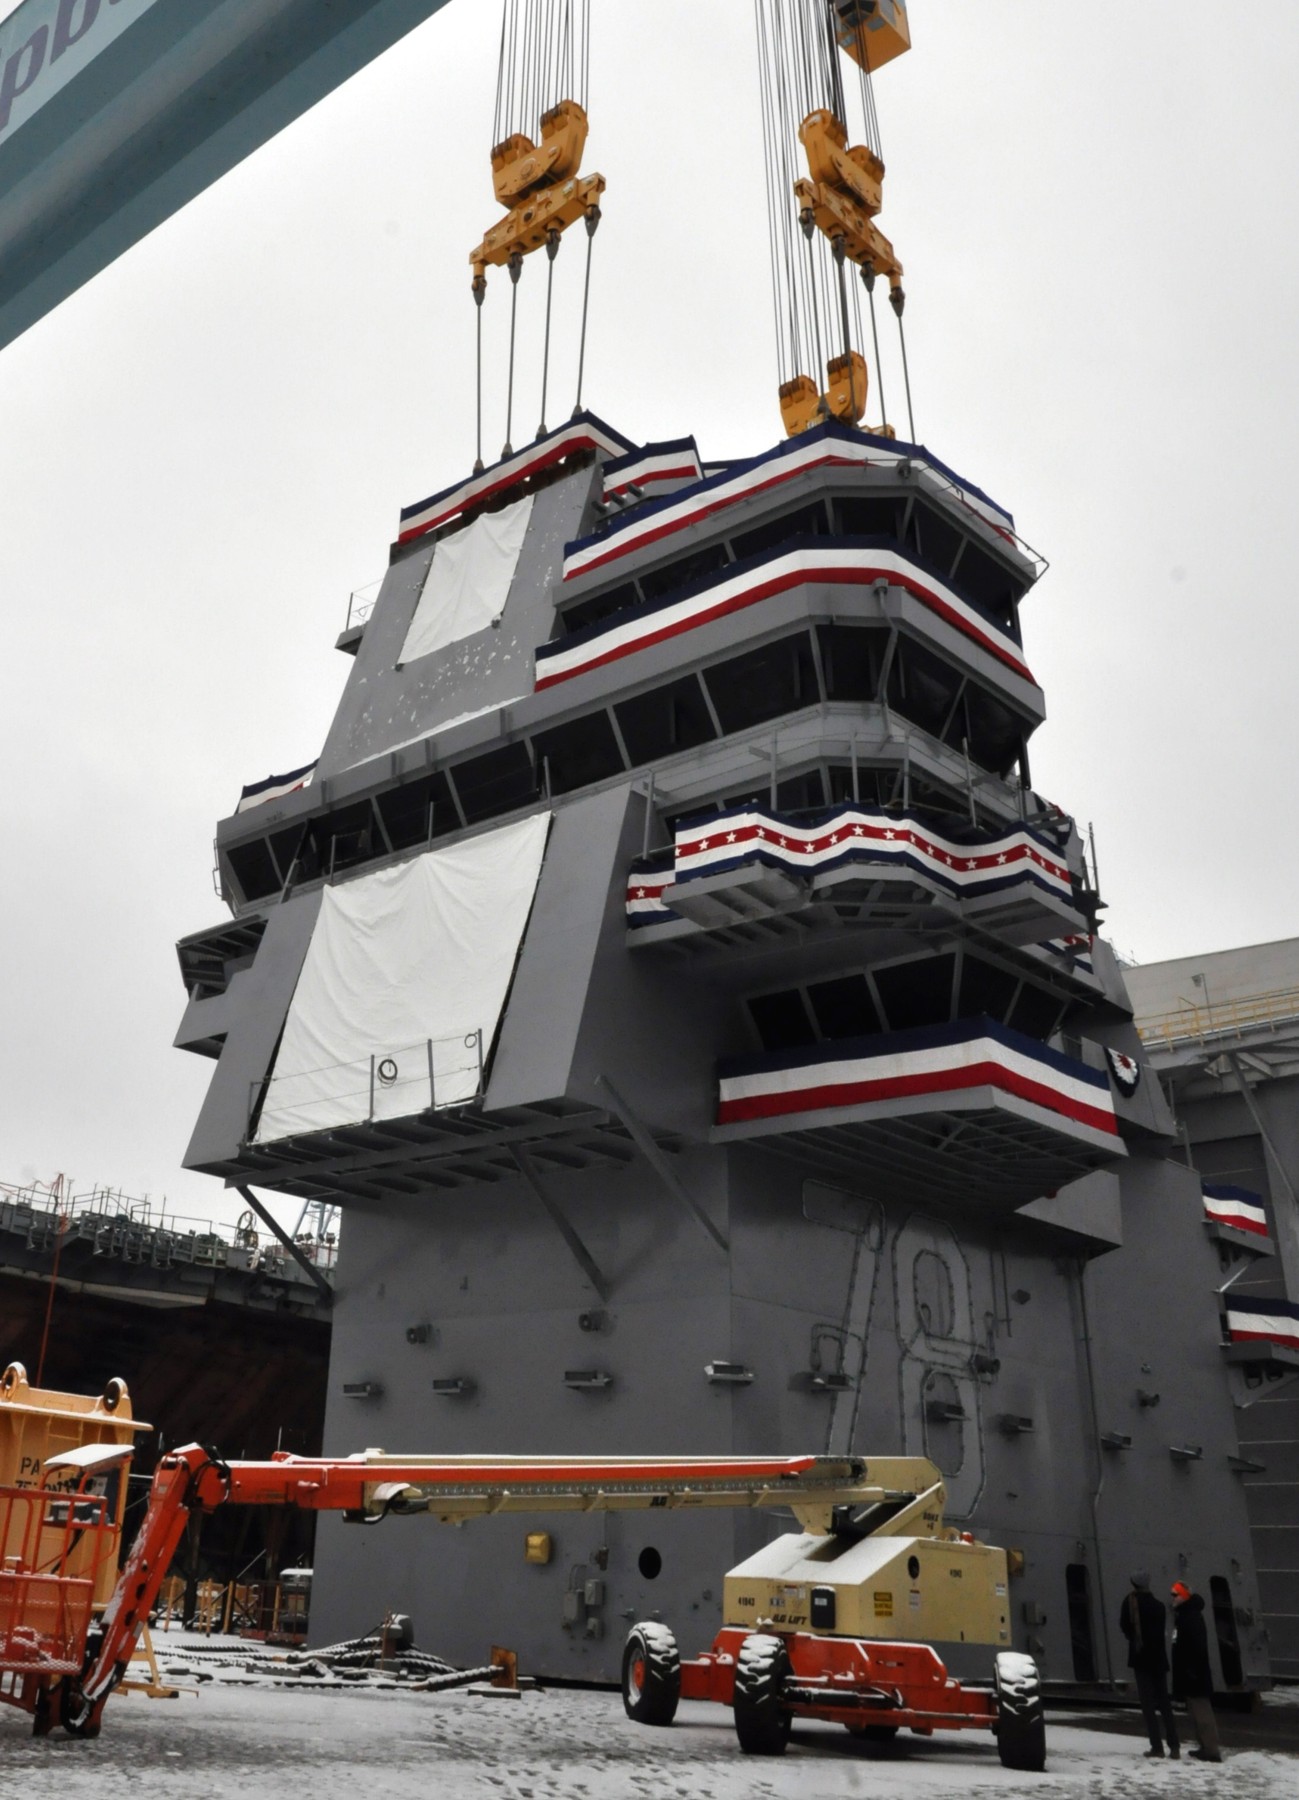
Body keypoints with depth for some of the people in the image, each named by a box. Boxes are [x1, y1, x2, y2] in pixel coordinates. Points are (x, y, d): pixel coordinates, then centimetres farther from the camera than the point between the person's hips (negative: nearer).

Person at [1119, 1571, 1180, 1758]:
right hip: (1158, 1657, 4)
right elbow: (1160, 1630, 7)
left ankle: (1157, 1746, -7)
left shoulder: (1131, 1602, -5)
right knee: (1164, 1702, 10)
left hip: (1141, 1657, -4)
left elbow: (1124, 1626, -3)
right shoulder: (1159, 1605, 7)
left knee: (1148, 1703, -2)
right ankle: (1174, 1746, 4)